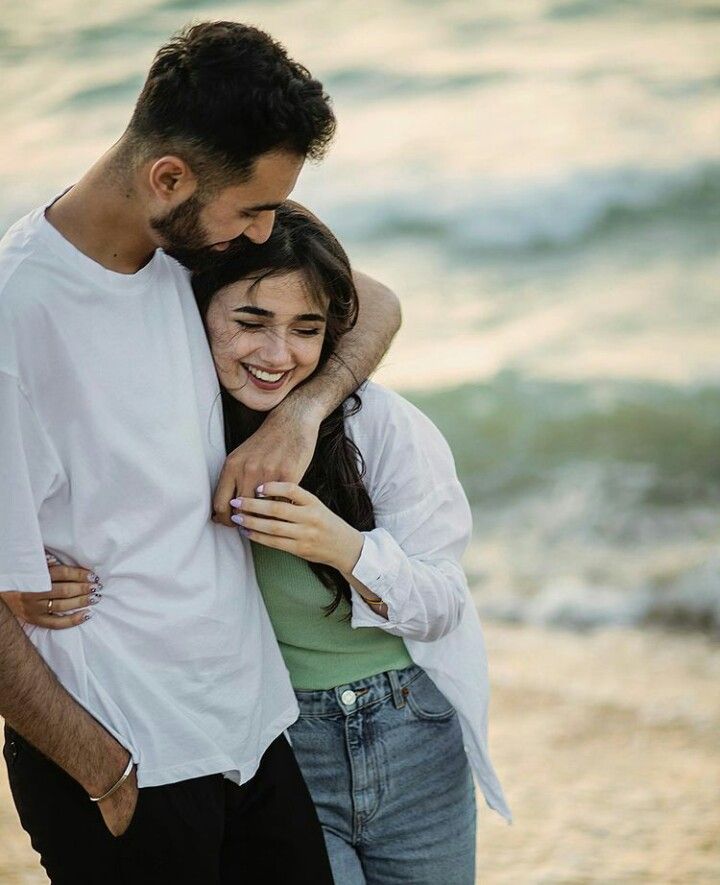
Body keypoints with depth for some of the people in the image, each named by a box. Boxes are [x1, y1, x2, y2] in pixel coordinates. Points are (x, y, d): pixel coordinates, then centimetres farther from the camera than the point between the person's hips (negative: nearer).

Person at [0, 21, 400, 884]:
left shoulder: (196, 238, -1)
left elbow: (373, 306, 14)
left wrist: (301, 412, -4)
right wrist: (100, 772, -15)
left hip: (250, 717, 7)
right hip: (125, 765, -7)